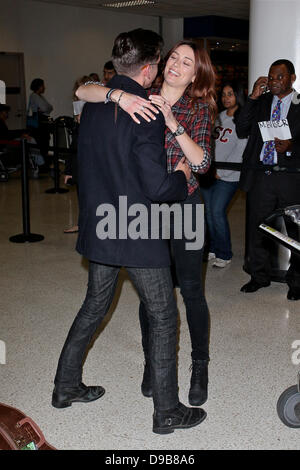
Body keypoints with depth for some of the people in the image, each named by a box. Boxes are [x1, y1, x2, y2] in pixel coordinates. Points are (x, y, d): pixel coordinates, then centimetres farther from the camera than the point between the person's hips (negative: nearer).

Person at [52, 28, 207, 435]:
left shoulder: (93, 104, 5)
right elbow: (156, 187, -22)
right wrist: (181, 178, -1)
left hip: (98, 228, 8)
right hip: (136, 234, -7)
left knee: (94, 306, 23)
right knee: (163, 317, 7)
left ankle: (66, 386, 35)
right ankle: (167, 412, 18)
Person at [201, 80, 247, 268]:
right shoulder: (219, 117, 14)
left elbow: (241, 151, -10)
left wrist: (221, 172, -12)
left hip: (228, 175, -6)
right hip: (208, 173, 6)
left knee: (217, 211, -10)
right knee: (209, 211, 8)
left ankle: (225, 254, 3)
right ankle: (213, 248, 21)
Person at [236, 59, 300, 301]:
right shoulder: (260, 102, 13)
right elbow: (241, 131, 3)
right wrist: (253, 98, -2)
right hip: (261, 174, 3)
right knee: (257, 227, 9)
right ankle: (260, 276, 25)